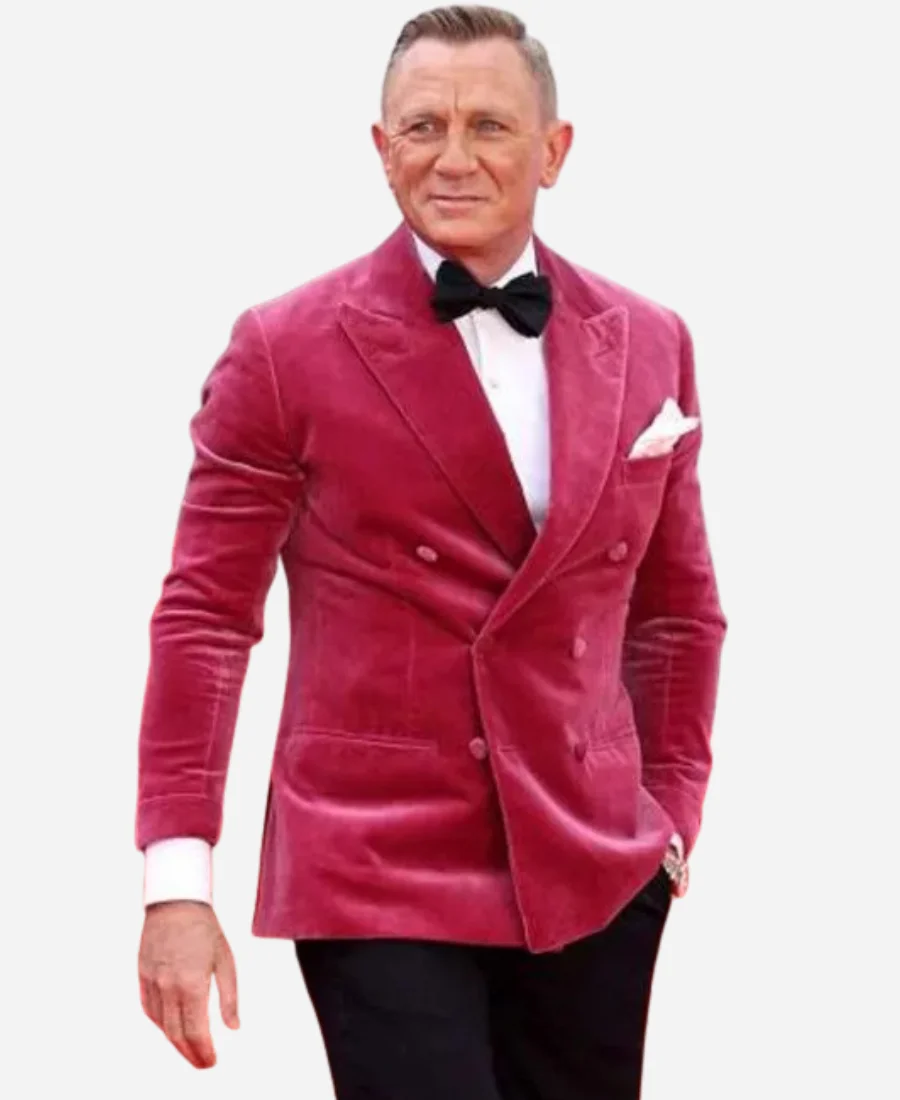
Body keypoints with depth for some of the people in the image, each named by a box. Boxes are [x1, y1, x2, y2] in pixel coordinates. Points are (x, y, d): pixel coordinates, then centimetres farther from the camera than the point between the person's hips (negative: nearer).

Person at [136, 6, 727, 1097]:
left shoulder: (648, 346, 7)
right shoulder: (286, 350, -5)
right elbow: (204, 616, -4)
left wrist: (673, 810, 11)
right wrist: (177, 882, -9)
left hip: (597, 872, 4)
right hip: (375, 876, -4)